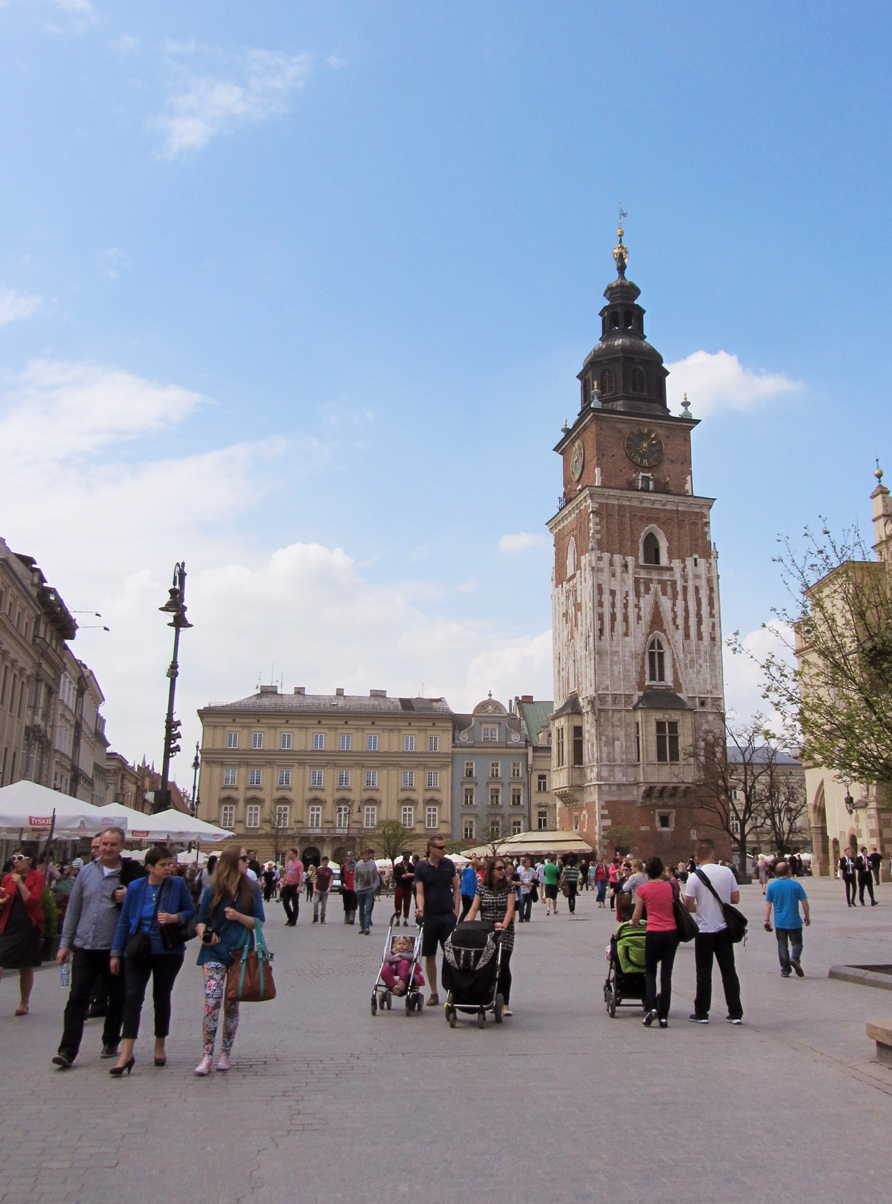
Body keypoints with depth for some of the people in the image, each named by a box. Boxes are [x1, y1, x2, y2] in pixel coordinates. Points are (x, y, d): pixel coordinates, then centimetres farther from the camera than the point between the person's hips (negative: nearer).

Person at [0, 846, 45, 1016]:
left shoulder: (37, 877, -1)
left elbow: (33, 901, -12)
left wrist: (20, 883, -17)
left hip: (28, 927, -3)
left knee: (26, 967, 8)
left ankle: (24, 1004, 23)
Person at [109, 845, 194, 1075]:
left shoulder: (178, 885, -5)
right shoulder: (135, 888, -2)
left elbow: (191, 911, 2)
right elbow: (124, 922, 4)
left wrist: (175, 918, -19)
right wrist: (116, 953, 4)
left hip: (168, 951, 0)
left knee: (162, 999, 11)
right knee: (132, 998, -9)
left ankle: (160, 1047, 28)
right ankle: (126, 1053, -6)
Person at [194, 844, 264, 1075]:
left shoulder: (251, 889, 1)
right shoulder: (213, 890, -1)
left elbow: (259, 922, -1)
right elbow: (201, 920, 4)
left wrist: (238, 916, -17)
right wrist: (204, 933, -17)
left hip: (241, 953, 1)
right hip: (215, 953, -1)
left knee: (232, 1004, 8)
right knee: (212, 1000, -13)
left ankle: (226, 1053, 20)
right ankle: (207, 1055, -5)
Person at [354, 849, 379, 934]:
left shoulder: (373, 865, 0)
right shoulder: (358, 865, 3)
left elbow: (376, 878, 7)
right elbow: (355, 878, 12)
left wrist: (374, 887, -6)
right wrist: (356, 888, 3)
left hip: (369, 890, -2)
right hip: (360, 890, 2)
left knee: (368, 910, -10)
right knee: (361, 910, 10)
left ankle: (367, 927, -14)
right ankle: (362, 927, 19)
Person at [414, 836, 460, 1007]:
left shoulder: (448, 864, 3)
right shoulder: (421, 867, -3)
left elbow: (456, 889, 8)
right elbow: (420, 892, -6)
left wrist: (456, 911, 0)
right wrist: (420, 909, -24)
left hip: (448, 916, 1)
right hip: (429, 916, -1)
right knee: (429, 956, 5)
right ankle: (433, 993, 15)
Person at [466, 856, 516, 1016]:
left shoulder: (508, 886, -1)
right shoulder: (482, 887, 2)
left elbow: (510, 908, -9)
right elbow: (474, 908, -1)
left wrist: (504, 924, -24)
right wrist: (468, 924, -16)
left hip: (504, 931, -1)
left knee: (503, 965, -8)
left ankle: (504, 1003, -2)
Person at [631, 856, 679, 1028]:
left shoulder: (643, 889, -4)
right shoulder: (671, 886, 3)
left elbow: (636, 916, -1)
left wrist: (634, 923, 21)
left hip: (654, 933, -2)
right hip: (672, 932, 2)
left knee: (650, 972, 14)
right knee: (666, 974, 9)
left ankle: (651, 1007, -6)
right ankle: (663, 1016, 7)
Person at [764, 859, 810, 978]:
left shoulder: (772, 886, -2)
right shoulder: (796, 885, -6)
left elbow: (768, 904, -2)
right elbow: (804, 902, -5)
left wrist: (767, 920, 3)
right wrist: (807, 917, 9)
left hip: (779, 922, 1)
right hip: (794, 922, -1)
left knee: (782, 946, 11)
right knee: (797, 943, 11)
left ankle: (785, 970, 11)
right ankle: (795, 958, -17)